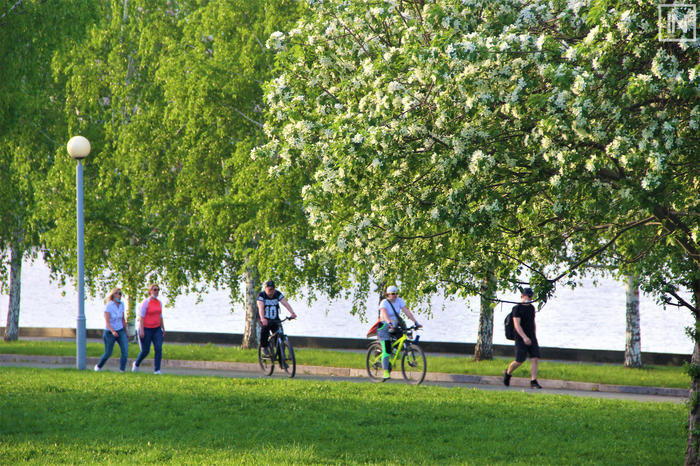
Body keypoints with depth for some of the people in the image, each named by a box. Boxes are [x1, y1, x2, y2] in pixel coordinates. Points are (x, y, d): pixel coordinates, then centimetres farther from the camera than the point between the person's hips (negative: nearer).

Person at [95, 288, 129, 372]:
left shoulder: (121, 305, 1)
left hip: (120, 331, 4)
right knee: (108, 353, 8)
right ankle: (98, 366, 34)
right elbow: (107, 322, -21)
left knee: (125, 351, -15)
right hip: (110, 332, -4)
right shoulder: (108, 306, -16)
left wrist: (126, 332, 16)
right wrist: (113, 331, -37)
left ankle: (122, 370, -9)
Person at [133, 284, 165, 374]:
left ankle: (157, 370, -10)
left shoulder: (159, 302, 7)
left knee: (159, 349, -13)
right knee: (145, 351, 2)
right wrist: (141, 330, -22)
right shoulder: (145, 303, -13)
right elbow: (141, 317, -16)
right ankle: (136, 364, 32)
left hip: (156, 329, 5)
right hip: (146, 329, -5)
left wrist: (163, 329, 16)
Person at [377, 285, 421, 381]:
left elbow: (407, 311, -9)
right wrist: (389, 323, -50)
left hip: (395, 325, 5)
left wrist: (415, 322, -20)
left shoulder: (399, 301, 0)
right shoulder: (384, 302, -15)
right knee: (386, 350, -14)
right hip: (385, 327, -5)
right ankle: (386, 372, -12)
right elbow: (384, 314, -32)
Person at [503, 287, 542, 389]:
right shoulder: (517, 308, -8)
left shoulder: (531, 308, 13)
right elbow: (517, 325, -17)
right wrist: (524, 337, -27)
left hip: (531, 338, 6)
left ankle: (533, 381, -10)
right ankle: (508, 373, 23)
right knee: (519, 361, -4)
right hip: (521, 339, -6)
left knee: (535, 359, -8)